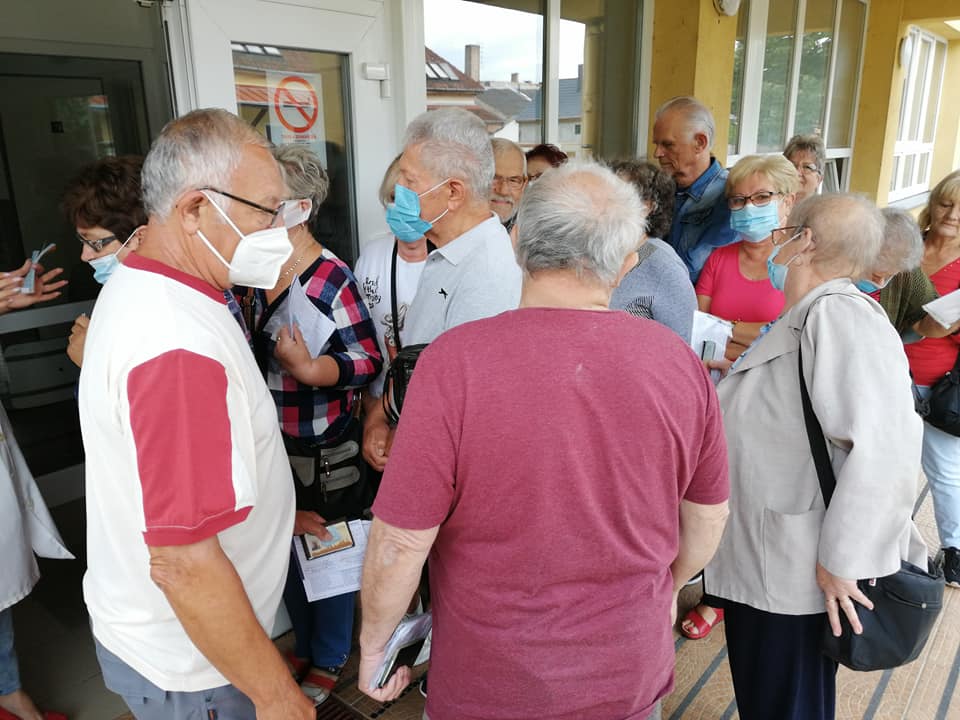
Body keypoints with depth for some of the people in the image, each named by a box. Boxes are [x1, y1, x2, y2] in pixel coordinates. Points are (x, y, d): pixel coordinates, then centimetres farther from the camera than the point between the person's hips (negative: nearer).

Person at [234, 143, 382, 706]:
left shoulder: (331, 279, -18)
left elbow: (369, 361, -18)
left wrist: (310, 369, -34)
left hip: (323, 448, -6)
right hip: (272, 443, 7)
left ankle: (329, 660, 36)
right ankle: (304, 645, 45)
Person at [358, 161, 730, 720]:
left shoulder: (456, 360, -24)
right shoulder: (678, 360, -12)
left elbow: (401, 541, -19)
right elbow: (709, 515, 1)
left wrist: (374, 644, 0)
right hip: (634, 675, 3)